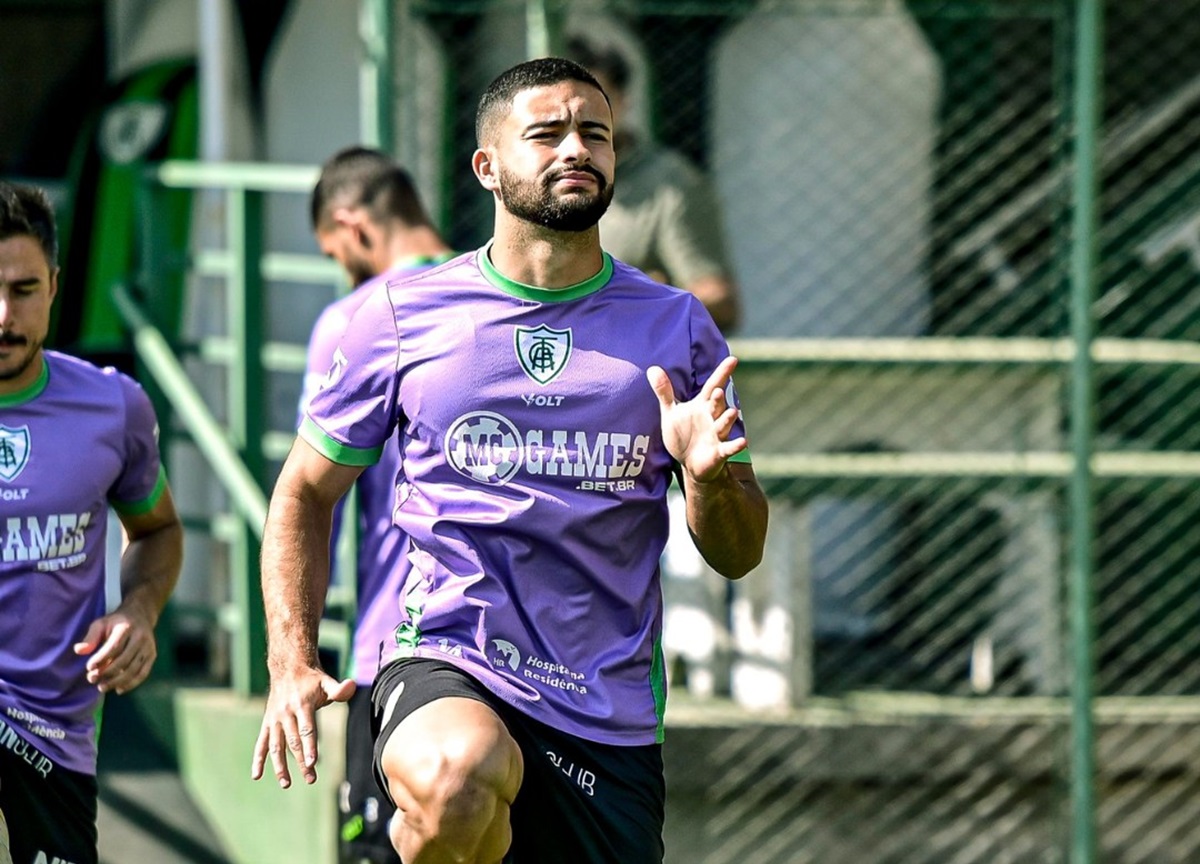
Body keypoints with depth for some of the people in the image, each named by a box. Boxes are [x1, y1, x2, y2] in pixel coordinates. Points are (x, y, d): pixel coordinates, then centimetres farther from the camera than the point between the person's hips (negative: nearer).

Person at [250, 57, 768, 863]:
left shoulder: (677, 327, 7)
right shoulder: (401, 318, 3)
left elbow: (738, 555, 9)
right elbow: (305, 493, 12)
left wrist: (712, 475, -13)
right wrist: (292, 666, 0)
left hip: (610, 721, 3)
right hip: (444, 669, -3)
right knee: (461, 782, -35)